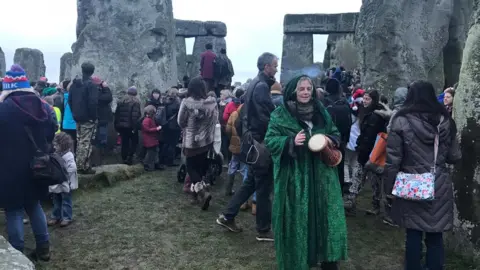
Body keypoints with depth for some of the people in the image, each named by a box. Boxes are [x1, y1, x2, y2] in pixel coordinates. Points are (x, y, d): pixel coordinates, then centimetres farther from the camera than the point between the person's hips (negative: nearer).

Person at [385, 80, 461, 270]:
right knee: (435, 235, 12)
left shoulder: (402, 121, -9)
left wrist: (390, 186, 1)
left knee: (413, 234, 10)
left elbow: (393, 159, -9)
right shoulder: (445, 120, 1)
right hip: (440, 186, 2)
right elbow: (455, 157, 7)